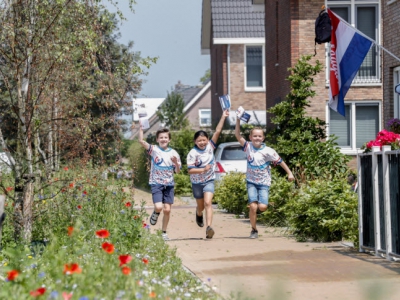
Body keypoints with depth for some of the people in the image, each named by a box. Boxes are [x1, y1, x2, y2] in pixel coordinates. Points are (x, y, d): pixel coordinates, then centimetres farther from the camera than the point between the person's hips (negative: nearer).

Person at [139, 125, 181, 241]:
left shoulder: (173, 153, 5)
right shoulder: (154, 149, -1)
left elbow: (178, 171, 6)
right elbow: (141, 141, -13)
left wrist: (176, 163, -12)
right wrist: (141, 128, -15)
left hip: (169, 184, 2)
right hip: (156, 183, -2)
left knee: (167, 209, 1)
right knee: (159, 207, -19)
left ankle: (164, 232, 15)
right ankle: (155, 214, 18)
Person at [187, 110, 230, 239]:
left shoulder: (210, 147, -5)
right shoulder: (192, 153, -14)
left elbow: (217, 131, -10)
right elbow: (190, 170, -18)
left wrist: (223, 117, -15)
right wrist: (204, 169, -28)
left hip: (209, 181, 0)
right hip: (197, 183, 0)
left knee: (208, 203, -18)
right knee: (201, 206, 16)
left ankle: (209, 227, -29)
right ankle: (198, 215, 52)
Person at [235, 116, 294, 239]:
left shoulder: (268, 151, -8)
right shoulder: (248, 147, -2)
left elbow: (279, 161, -2)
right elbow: (237, 135, -7)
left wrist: (289, 173, -2)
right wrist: (238, 120, -17)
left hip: (264, 183, -1)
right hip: (251, 182, 1)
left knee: (262, 207, -16)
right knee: (253, 206, -14)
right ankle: (254, 230, 4)